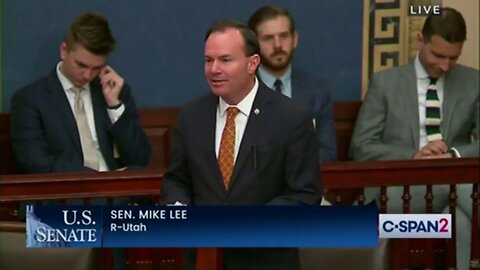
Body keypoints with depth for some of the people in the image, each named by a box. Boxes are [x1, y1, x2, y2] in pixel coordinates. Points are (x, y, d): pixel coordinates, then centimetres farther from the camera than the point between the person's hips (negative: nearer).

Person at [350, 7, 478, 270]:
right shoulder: (385, 83, 6)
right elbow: (361, 148, 1)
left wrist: (454, 155, -17)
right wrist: (413, 157, -16)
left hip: (452, 184, 1)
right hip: (396, 191, -1)